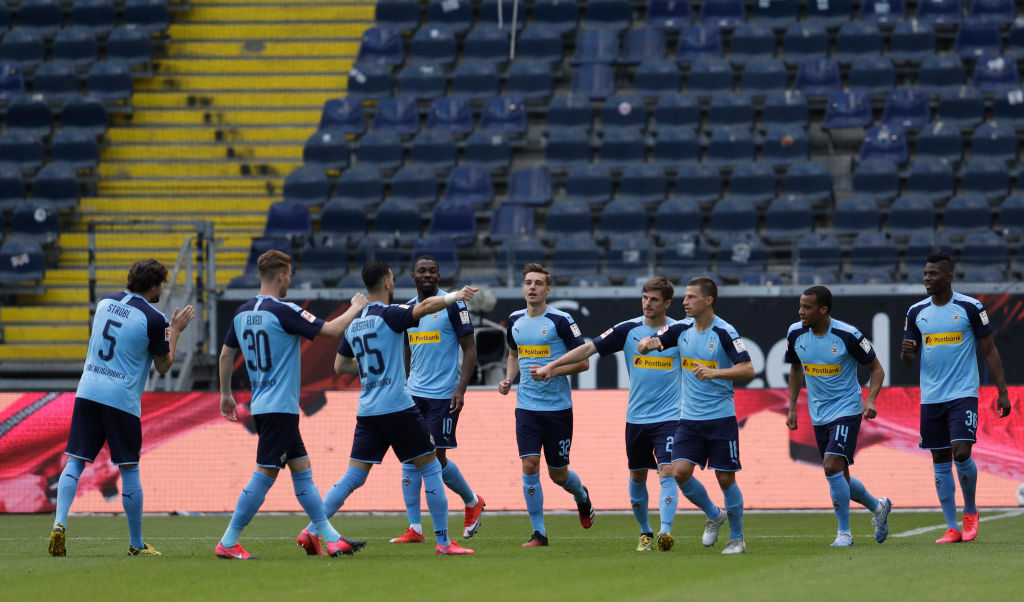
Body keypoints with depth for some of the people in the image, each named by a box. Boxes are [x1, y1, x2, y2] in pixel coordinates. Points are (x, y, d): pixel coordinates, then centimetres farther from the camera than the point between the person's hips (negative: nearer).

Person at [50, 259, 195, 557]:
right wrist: (175, 330, 16)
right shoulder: (152, 319, -8)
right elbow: (163, 365, 3)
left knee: (75, 462, 6)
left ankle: (59, 523, -13)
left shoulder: (105, 303, 9)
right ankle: (136, 544, 13)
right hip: (122, 398, -4)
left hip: (88, 392, 4)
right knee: (129, 470, 5)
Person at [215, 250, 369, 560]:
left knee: (302, 469, 12)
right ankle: (228, 543, -5)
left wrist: (226, 393, 28)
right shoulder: (283, 312, -16)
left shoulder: (242, 313, 7)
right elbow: (331, 330, -15)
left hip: (262, 405, 9)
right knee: (265, 475, -6)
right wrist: (356, 308, 2)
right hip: (280, 407, -9)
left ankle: (329, 537, 14)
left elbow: (226, 353, 17)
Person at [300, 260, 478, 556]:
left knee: (354, 476, 9)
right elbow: (425, 307, -26)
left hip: (367, 410, 7)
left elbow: (340, 366, 22)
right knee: (430, 468, 4)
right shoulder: (389, 314, -9)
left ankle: (311, 531, 1)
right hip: (397, 407, -7)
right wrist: (454, 296, -13)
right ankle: (443, 541, 3)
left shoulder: (354, 322, 12)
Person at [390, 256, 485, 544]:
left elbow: (470, 349, -6)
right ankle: (414, 528, 0)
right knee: (410, 458, -2)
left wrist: (461, 388, -15)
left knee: (436, 457, -6)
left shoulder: (453, 305, -6)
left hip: (443, 395, -6)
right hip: (414, 393, 6)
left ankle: (472, 502, 20)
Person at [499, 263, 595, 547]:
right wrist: (508, 379, 7)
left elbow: (583, 361, -8)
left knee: (558, 474, 5)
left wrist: (552, 371, -21)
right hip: (526, 406, 3)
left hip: (558, 407, -3)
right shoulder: (514, 321, 6)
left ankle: (582, 496, 41)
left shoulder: (561, 320, -9)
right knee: (529, 466, -10)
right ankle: (538, 532, -2)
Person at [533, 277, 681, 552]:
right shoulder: (628, 329, 0)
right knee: (637, 477, 10)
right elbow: (589, 348, -1)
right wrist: (551, 366, -5)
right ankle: (645, 533, 26)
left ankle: (665, 532, -26)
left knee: (667, 472, -17)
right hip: (636, 417, 3)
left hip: (669, 417, -3)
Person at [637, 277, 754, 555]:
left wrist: (715, 373, -30)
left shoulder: (724, 332, -11)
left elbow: (747, 370, -17)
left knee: (725, 479, -2)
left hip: (721, 417, -5)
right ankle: (713, 515, 18)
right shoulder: (682, 329, 5)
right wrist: (648, 343, -16)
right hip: (690, 418, 5)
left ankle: (737, 538, 14)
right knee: (680, 472, -8)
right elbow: (642, 345, 8)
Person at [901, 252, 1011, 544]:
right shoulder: (916, 312, 8)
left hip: (963, 394, -4)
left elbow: (990, 351, 1)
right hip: (931, 398, 4)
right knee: (940, 462, 3)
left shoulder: (970, 308, -3)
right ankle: (952, 528, 9)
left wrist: (1002, 392, -3)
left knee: (961, 453, -17)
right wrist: (906, 353, -10)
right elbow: (909, 359, 15)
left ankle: (970, 510, 7)